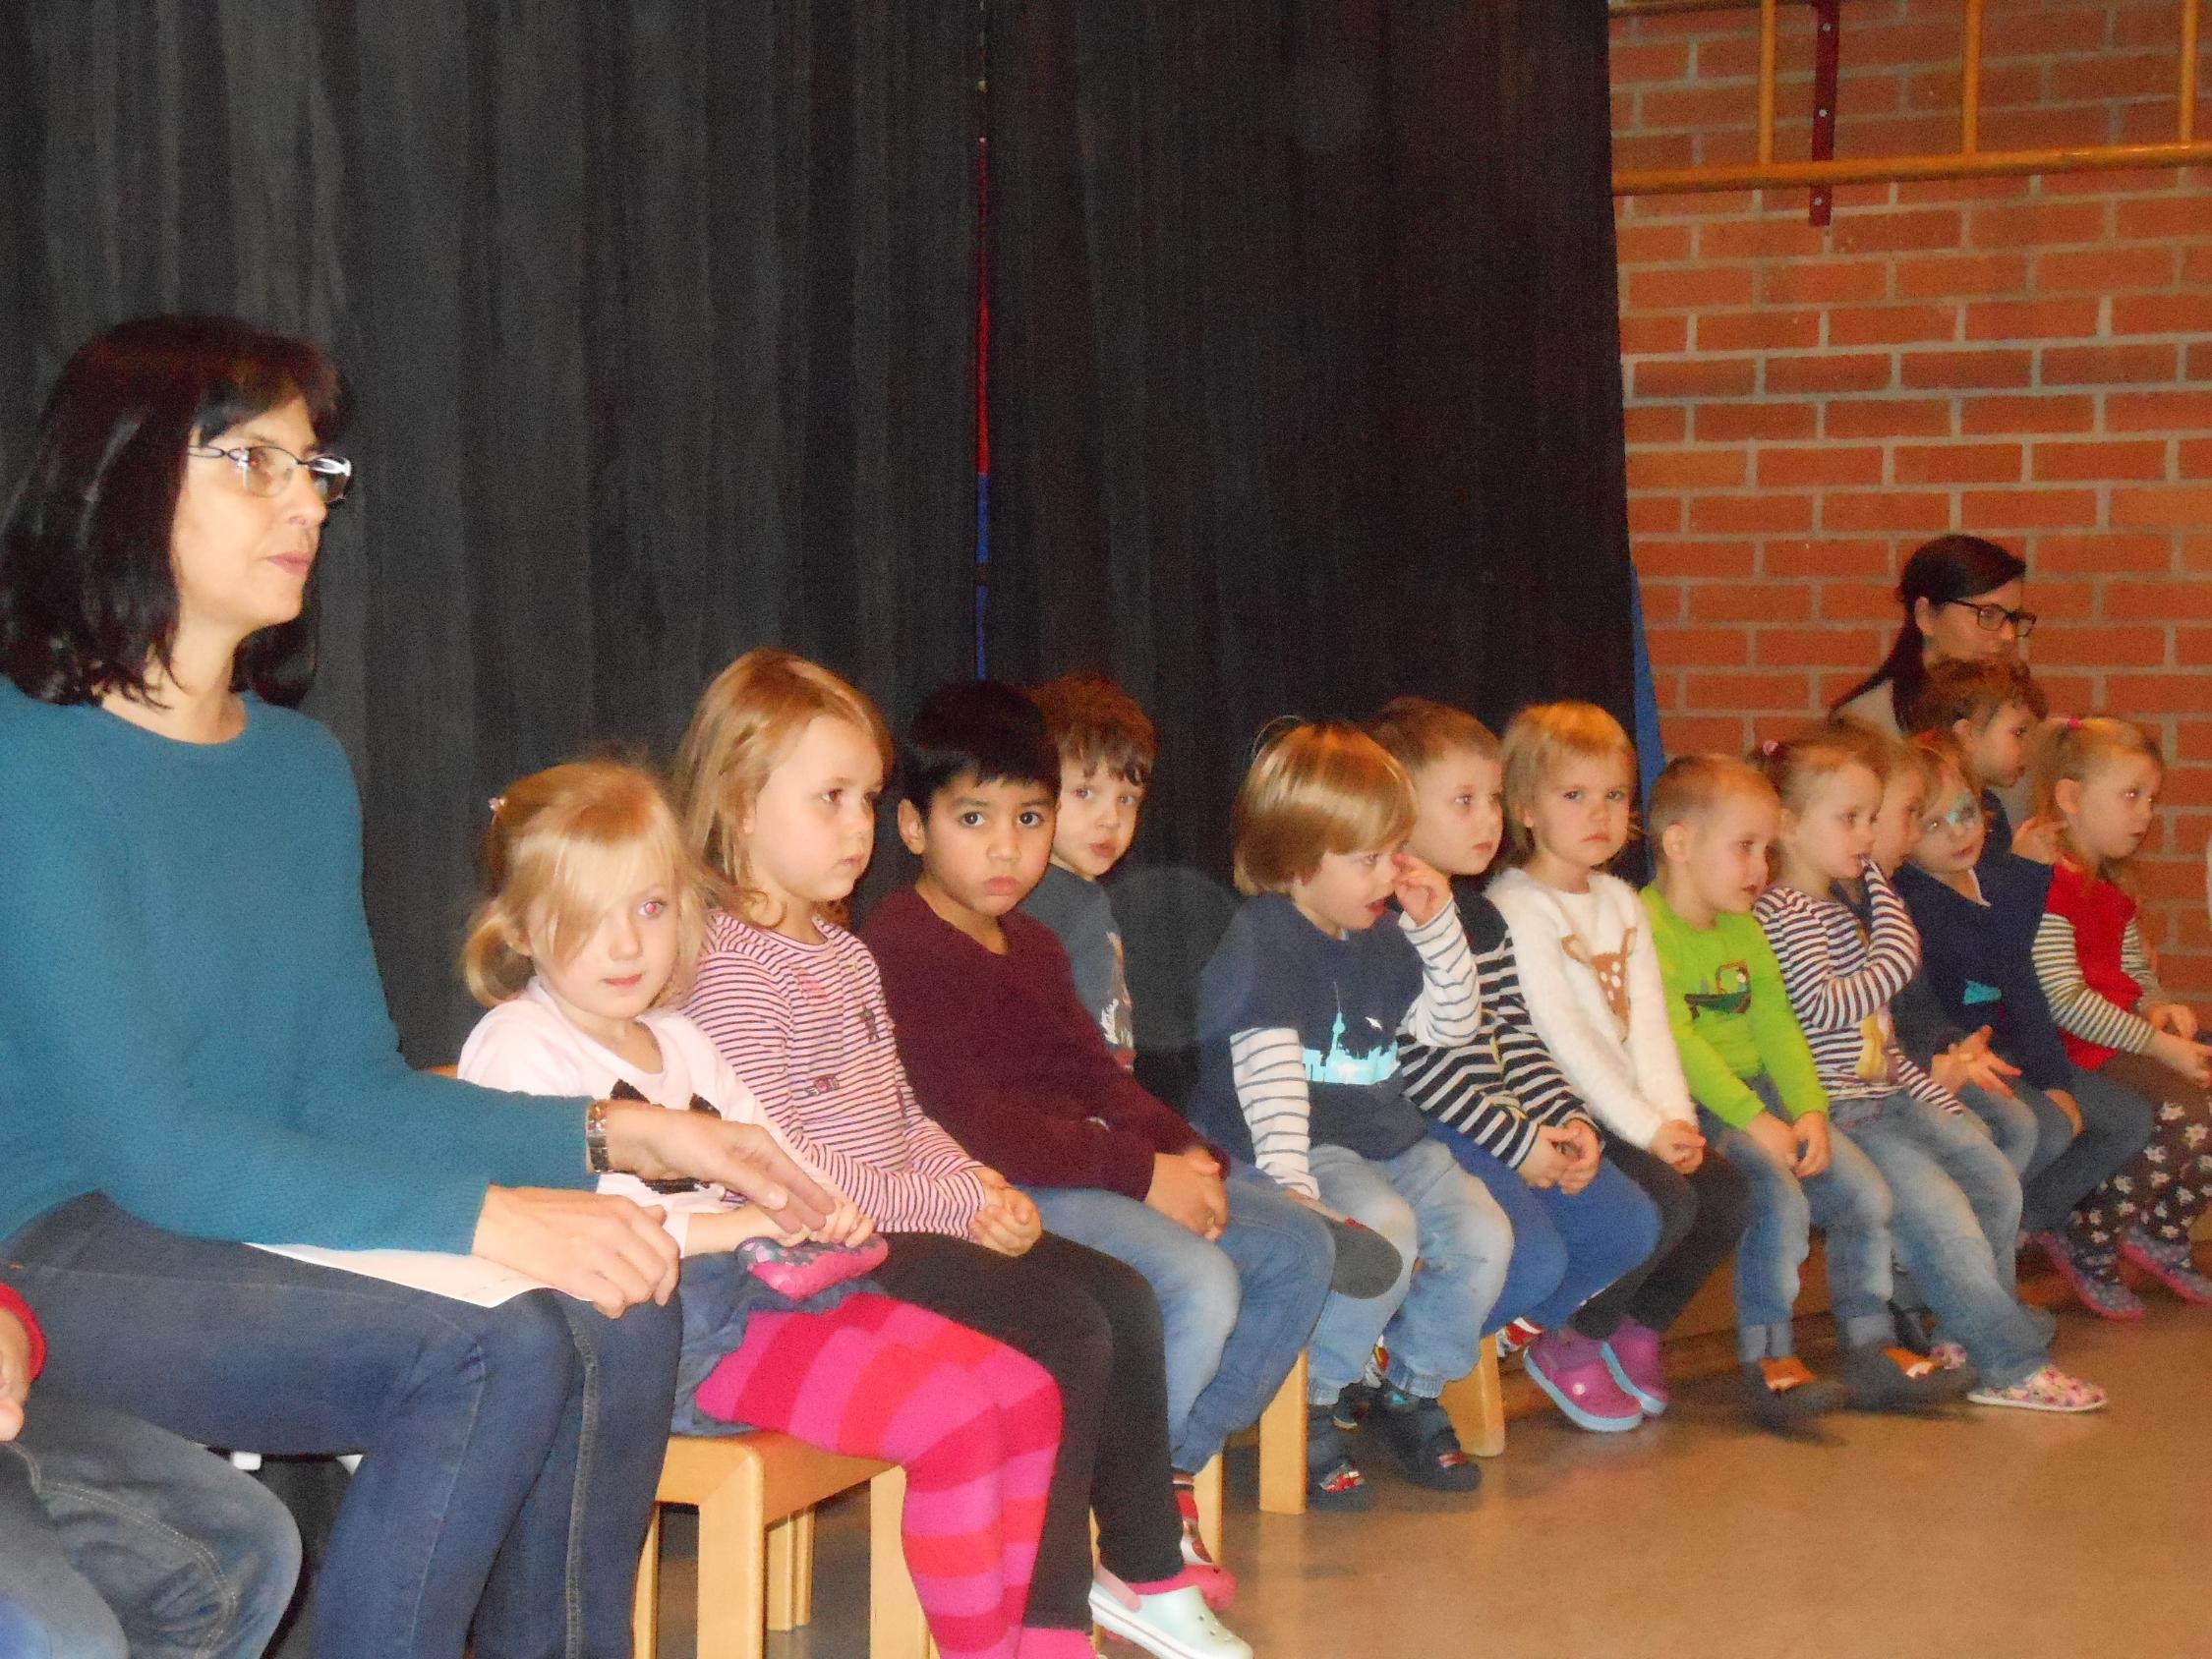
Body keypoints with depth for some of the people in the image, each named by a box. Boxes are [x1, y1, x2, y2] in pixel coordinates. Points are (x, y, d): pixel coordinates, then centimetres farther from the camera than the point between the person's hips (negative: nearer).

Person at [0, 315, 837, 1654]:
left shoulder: (305, 768, 12)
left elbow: (354, 1085, 11)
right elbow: (146, 1142, -19)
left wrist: (613, 1137, -2)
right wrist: (481, 1217, -25)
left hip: (246, 1235, 7)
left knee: (618, 1318, -15)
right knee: (491, 1353, -27)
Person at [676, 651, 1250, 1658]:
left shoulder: (848, 956, 18)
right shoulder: (731, 968, -14)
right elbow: (777, 1162, -21)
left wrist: (977, 1182, -1)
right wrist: (948, 1205, -19)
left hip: (908, 1221, 10)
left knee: (1122, 1299, 3)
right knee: (1068, 1329, -20)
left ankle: (1145, 1567, 14)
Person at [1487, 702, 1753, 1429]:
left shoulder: (1621, 902, 15)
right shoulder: (1515, 908, -11)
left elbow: (1649, 1023, 7)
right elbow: (1563, 1039, -17)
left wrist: (1675, 1116, -9)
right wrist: (1645, 1128, -20)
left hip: (1631, 1115, 8)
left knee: (1729, 1197, -8)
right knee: (1666, 1202, -25)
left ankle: (1636, 1329, 14)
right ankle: (1572, 1350, -3)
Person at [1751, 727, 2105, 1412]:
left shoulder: (1841, 911, 20)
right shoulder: (1782, 913, -11)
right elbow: (1832, 1008, -23)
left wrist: (1941, 1099, 13)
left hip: (1888, 1096, 10)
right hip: (1835, 1111, -10)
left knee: (1996, 1180, 1)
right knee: (1941, 1210, -18)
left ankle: (1961, 1331, 12)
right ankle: (2014, 1366, -11)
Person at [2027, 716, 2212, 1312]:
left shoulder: (2109, 888, 21)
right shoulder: (2047, 882, -13)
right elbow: (2064, 1000, -19)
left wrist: (2160, 1008, 3)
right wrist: (2158, 1046, -19)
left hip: (2125, 1034, 10)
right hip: (2071, 1047, -10)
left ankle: (2161, 1235, 12)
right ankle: (2084, 1245, -11)